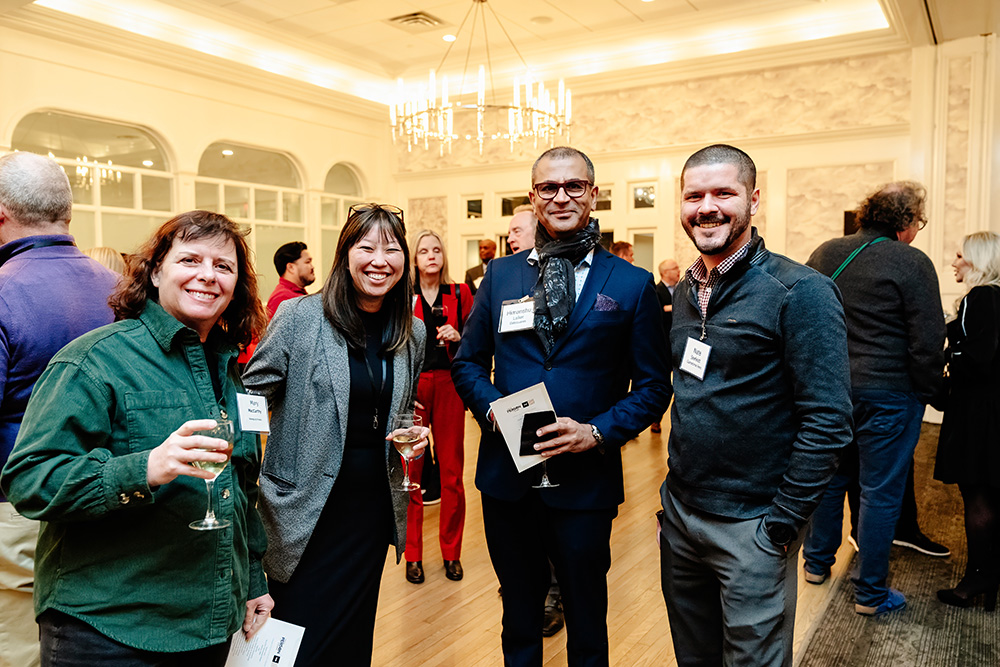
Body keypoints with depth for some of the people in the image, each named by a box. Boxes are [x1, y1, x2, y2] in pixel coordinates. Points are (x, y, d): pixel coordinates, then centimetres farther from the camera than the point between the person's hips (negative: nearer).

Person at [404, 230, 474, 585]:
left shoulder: (459, 294, 7)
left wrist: (457, 338, -10)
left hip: (449, 385, 1)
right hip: (411, 386, -1)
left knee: (452, 472, 5)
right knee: (410, 470, 2)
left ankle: (451, 552, 19)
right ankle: (413, 554, 16)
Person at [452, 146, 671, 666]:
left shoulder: (632, 284, -3)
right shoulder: (500, 275, 5)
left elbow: (653, 385, -2)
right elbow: (467, 363, 9)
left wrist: (597, 432, -16)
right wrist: (492, 409, -10)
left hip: (585, 481, -2)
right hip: (506, 479, 2)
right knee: (519, 621, 22)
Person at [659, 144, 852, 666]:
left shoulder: (800, 292, -15)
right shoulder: (685, 291, 7)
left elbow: (827, 420, -17)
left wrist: (783, 524, -17)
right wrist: (673, 495, 11)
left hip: (749, 526, -6)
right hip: (679, 512, 7)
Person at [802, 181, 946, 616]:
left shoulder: (824, 254, 5)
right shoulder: (912, 263, -12)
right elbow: (928, 343, -14)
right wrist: (928, 393, -1)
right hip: (887, 392, -6)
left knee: (829, 477, 20)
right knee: (880, 491, 5)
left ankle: (817, 562, 34)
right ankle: (870, 593, 17)